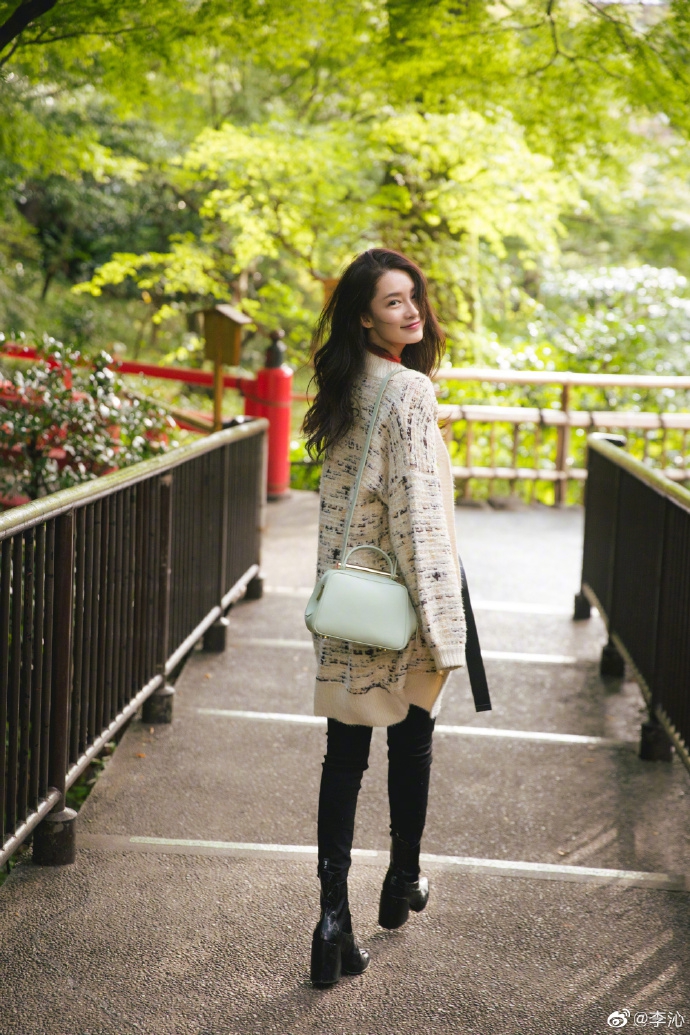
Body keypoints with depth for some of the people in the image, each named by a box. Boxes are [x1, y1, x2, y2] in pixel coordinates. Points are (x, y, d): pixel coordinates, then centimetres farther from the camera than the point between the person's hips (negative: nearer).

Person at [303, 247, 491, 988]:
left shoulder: (342, 389, 7)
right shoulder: (409, 393, -17)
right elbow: (419, 511, -21)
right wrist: (441, 627, -18)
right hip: (398, 601, -6)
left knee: (344, 756, 4)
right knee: (411, 743, 16)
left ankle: (334, 919, 1)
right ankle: (403, 884, 33)